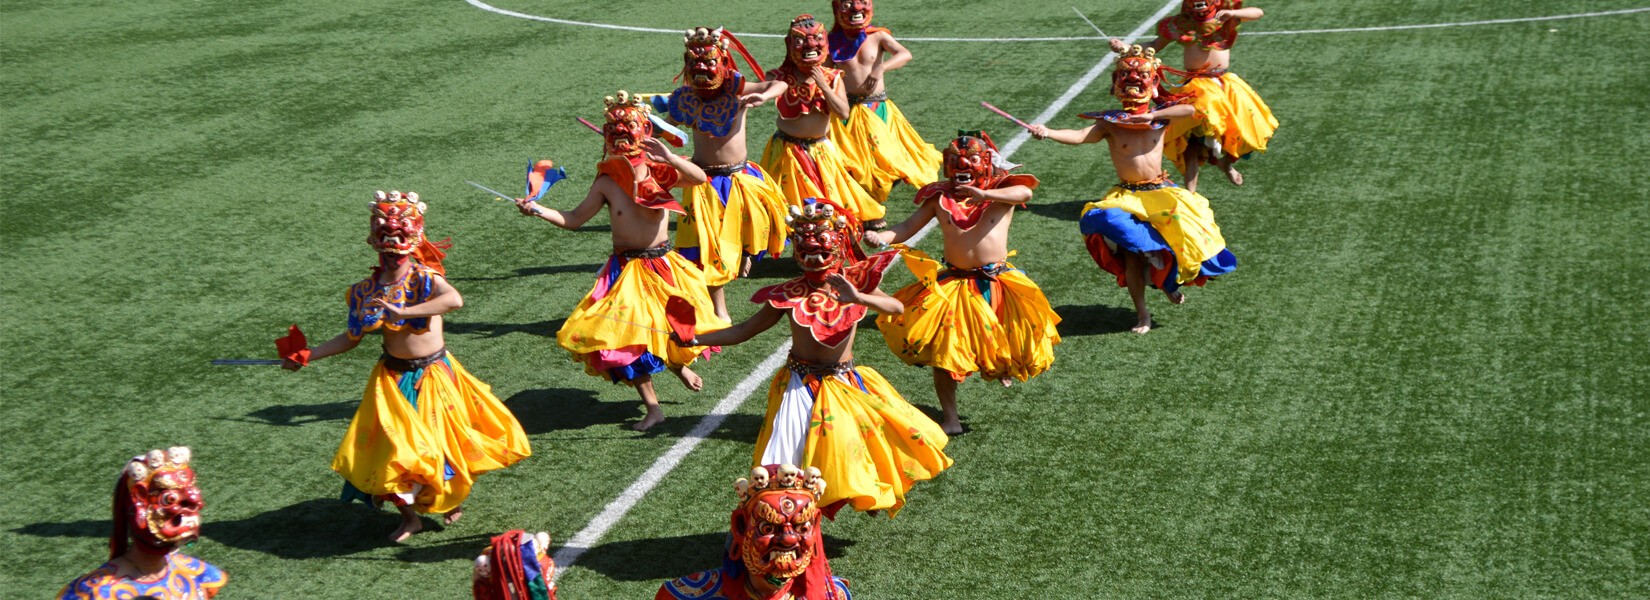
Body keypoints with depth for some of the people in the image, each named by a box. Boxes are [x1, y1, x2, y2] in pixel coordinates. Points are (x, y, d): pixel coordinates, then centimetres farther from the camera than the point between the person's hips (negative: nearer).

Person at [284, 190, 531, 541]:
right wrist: (307, 356, 5)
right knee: (391, 448, 0)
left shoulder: (426, 278, -16)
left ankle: (452, 499, 39)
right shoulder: (367, 290, -4)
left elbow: (455, 300, -38)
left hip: (432, 375, -3)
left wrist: (402, 312, -41)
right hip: (393, 379, 3)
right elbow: (352, 337, 8)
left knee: (439, 440, 8)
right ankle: (409, 517, 20)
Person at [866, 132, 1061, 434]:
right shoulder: (940, 197, 8)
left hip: (996, 282, -1)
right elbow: (909, 226, 7)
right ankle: (950, 419, 12)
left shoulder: (1001, 192, 2)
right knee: (943, 353, -2)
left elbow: (1025, 192, -21)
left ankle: (1002, 367, 36)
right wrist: (883, 236, -14)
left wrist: (984, 194, -34)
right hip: (953, 286, 1)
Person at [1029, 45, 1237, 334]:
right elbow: (1080, 136, -21)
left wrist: (1152, 116, -25)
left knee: (1181, 231, -16)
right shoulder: (1110, 123, -5)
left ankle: (1170, 279, 19)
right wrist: (1048, 132, -39)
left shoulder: (1160, 115, 0)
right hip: (1127, 197, -1)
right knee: (1133, 255, -8)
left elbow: (1190, 109, -17)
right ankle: (1141, 313, 9)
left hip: (1161, 192, 1)